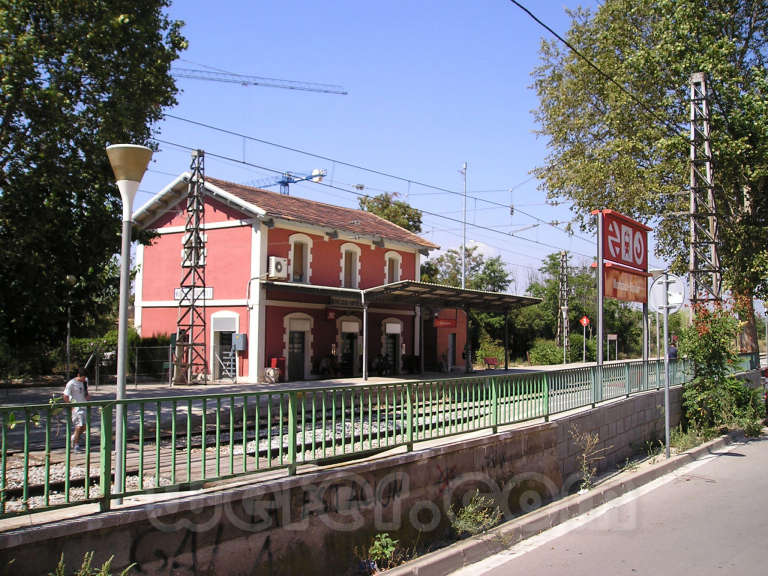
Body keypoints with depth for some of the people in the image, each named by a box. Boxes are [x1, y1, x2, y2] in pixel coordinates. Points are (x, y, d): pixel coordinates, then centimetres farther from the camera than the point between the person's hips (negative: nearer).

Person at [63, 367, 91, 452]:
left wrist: (88, 395, 4)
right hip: (76, 407, -7)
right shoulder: (71, 383, -14)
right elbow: (65, 397, -11)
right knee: (79, 426, -9)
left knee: (85, 426, 6)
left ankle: (74, 437, 31)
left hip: (85, 406, 7)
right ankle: (76, 445, 4)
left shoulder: (85, 380, 7)